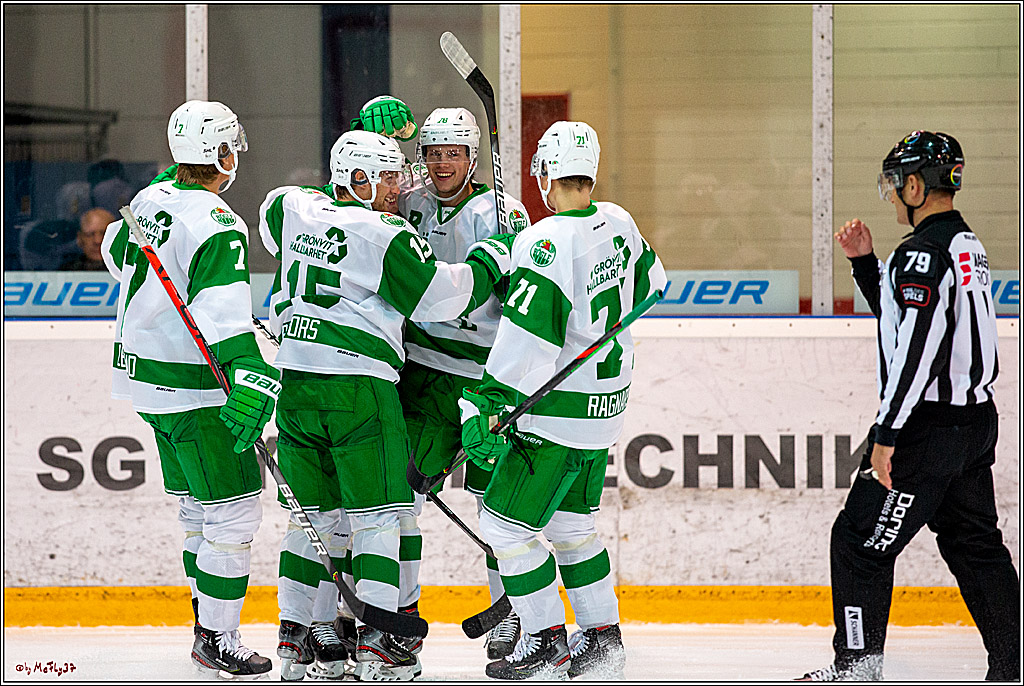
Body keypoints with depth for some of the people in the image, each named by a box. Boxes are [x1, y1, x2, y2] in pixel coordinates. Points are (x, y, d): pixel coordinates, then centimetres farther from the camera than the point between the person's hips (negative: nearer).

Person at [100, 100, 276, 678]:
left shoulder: (150, 200, 5)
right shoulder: (217, 226, -21)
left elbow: (116, 251, 26)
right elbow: (223, 316, -33)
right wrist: (252, 378, -42)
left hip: (143, 373, 9)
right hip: (193, 391, -9)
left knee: (199, 508, 19)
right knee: (234, 512, -4)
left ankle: (208, 625, 26)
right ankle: (218, 641, -1)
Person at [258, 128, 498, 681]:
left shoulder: (295, 209, 9)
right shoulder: (386, 236, -9)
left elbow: (273, 217, 33)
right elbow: (438, 297, -5)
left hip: (295, 377, 6)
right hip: (359, 381, -6)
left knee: (313, 508, 15)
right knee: (378, 511, -1)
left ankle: (296, 630, 15)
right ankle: (375, 640, -9)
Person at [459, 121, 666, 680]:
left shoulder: (547, 242, -23)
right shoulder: (619, 224, 2)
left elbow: (525, 338, -27)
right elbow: (648, 283, 22)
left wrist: (486, 405, -24)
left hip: (557, 414, -8)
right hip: (606, 404, 9)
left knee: (506, 522, 1)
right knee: (570, 522, 20)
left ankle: (546, 641, 3)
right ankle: (602, 638, 23)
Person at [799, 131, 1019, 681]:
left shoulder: (925, 252, -18)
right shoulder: (965, 244, 14)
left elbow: (915, 350, -24)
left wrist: (886, 434, -22)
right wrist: (864, 261, 16)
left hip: (929, 425, -10)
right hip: (975, 418, 10)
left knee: (860, 540, -1)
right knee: (974, 544, 14)